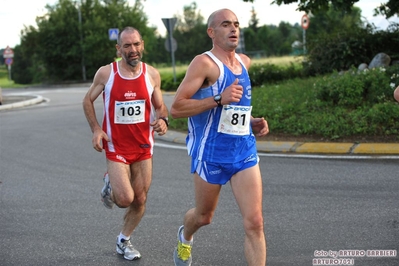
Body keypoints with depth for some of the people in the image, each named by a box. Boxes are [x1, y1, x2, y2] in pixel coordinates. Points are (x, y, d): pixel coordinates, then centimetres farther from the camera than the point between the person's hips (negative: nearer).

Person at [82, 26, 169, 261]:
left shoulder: (152, 74, -4)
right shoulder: (106, 73, -9)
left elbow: (160, 105, 8)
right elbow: (88, 101, 5)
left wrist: (163, 120, -15)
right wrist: (96, 129, -9)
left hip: (144, 147, 3)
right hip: (116, 147, -3)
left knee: (140, 200, 8)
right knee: (125, 199, -16)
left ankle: (124, 241, 31)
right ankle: (109, 186, 20)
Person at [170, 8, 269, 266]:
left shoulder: (244, 62, 9)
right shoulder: (204, 63, -13)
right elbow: (176, 108, -18)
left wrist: (252, 122, 10)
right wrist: (218, 99, -27)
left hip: (245, 152, 5)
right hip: (211, 155, -4)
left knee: (255, 222, -8)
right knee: (204, 216, 17)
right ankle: (185, 237, 53)